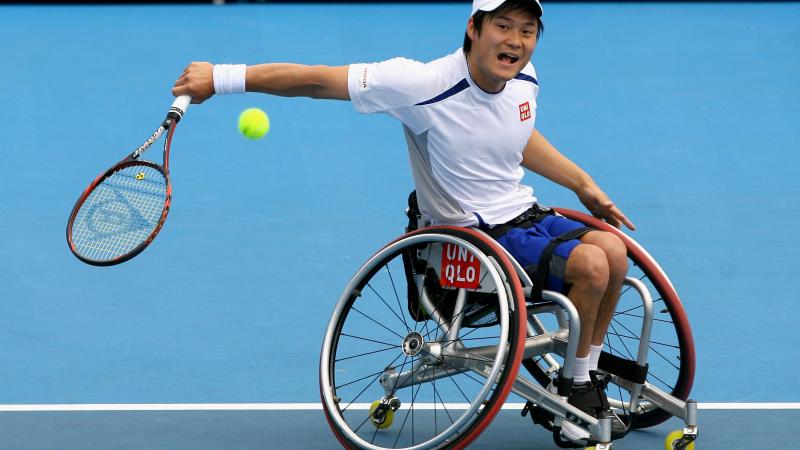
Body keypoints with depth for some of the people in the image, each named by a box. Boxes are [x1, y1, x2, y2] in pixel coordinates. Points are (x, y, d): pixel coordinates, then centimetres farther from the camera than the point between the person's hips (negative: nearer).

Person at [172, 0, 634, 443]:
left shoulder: (524, 79, 0)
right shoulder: (425, 85, -23)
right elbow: (320, 80, -22)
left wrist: (584, 185, 22)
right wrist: (223, 76, -25)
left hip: (527, 215, 7)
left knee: (613, 252, -18)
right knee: (590, 263, -25)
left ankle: (590, 374, 3)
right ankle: (573, 395, -5)